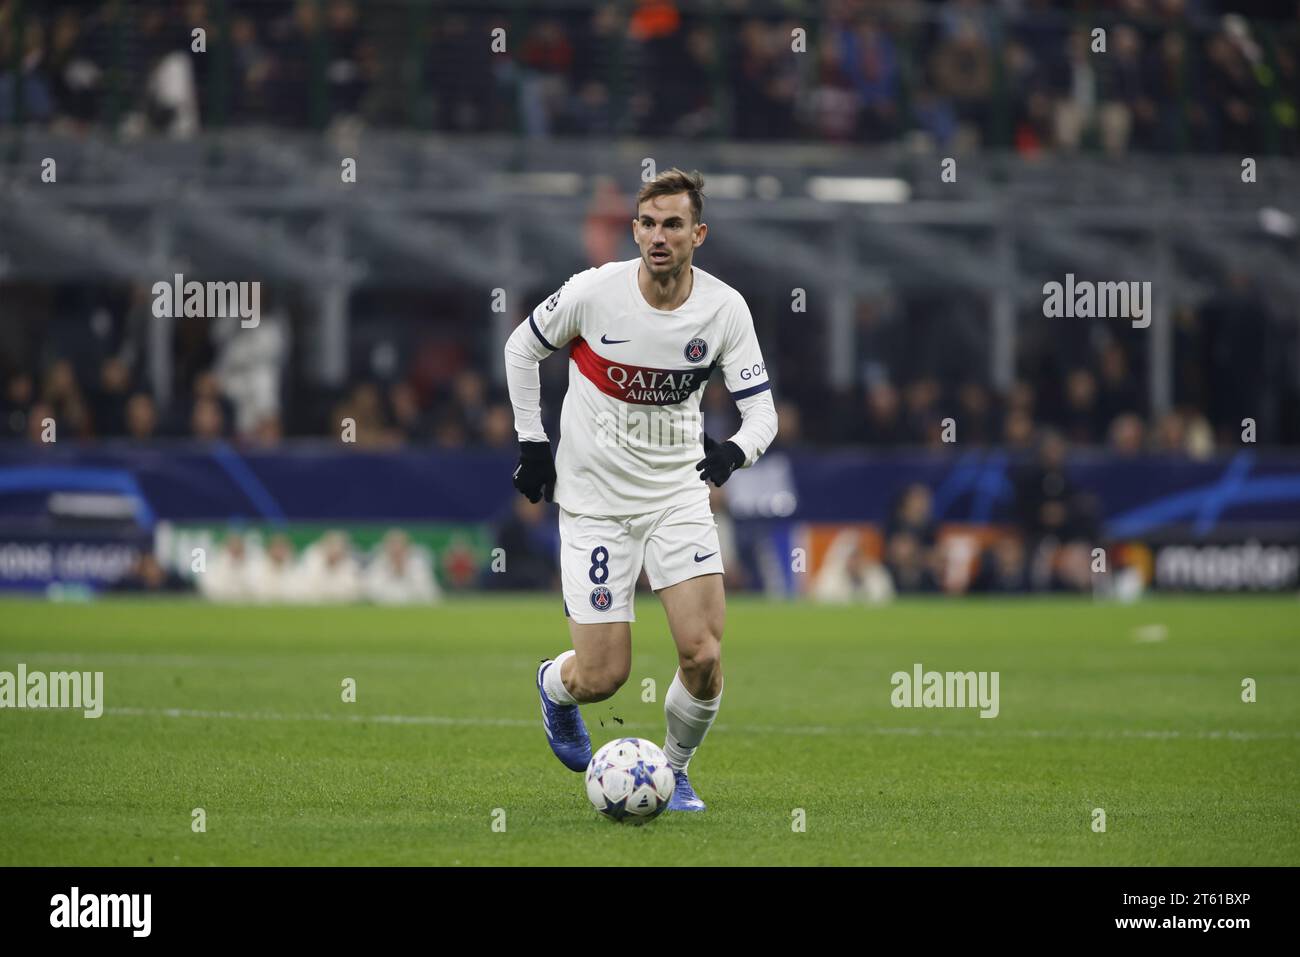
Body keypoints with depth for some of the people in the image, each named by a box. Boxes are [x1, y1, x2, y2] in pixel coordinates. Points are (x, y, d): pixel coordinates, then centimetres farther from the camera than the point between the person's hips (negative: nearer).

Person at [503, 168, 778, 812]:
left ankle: (674, 770, 16)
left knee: (703, 656, -13)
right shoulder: (594, 291, -14)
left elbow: (761, 410, -5)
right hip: (594, 501, -2)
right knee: (603, 677, -6)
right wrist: (531, 444, 2)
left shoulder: (725, 308, -9)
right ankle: (555, 686, 33)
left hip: (679, 497, 2)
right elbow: (521, 349, 4)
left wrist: (736, 451, -27)